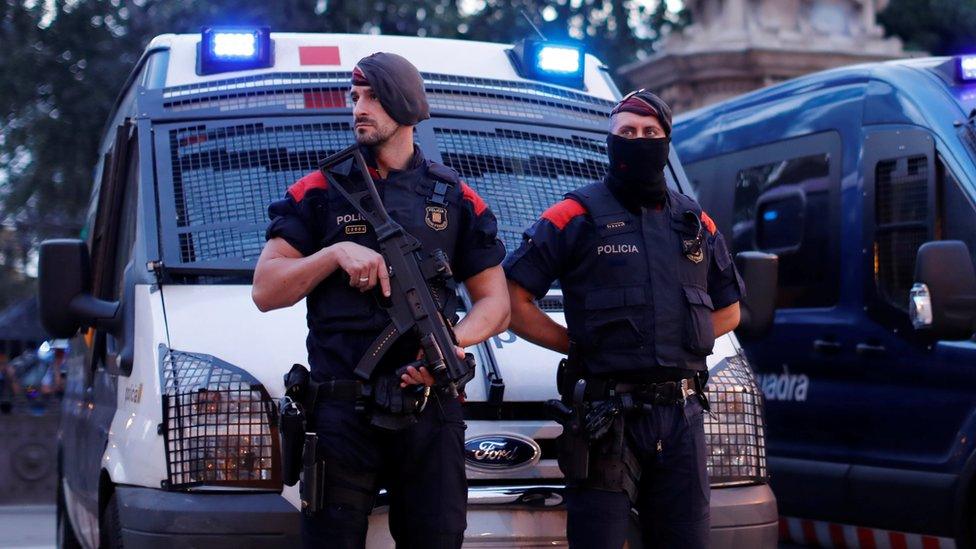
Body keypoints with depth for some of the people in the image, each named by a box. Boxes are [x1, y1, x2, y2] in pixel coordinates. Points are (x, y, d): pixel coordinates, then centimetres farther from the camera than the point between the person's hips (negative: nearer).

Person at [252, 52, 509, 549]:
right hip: (340, 410, -1)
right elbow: (265, 292, 5)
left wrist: (455, 340, -8)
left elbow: (495, 302, 14)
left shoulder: (455, 199, 14)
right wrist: (335, 253, -10)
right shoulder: (320, 191, 10)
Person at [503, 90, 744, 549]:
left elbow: (728, 310, 26)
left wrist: (678, 342, 10)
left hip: (681, 412, 5)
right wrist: (577, 344, -5)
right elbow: (512, 300, -4)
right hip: (607, 417, -4)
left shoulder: (695, 222, 16)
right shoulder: (576, 215, 1)